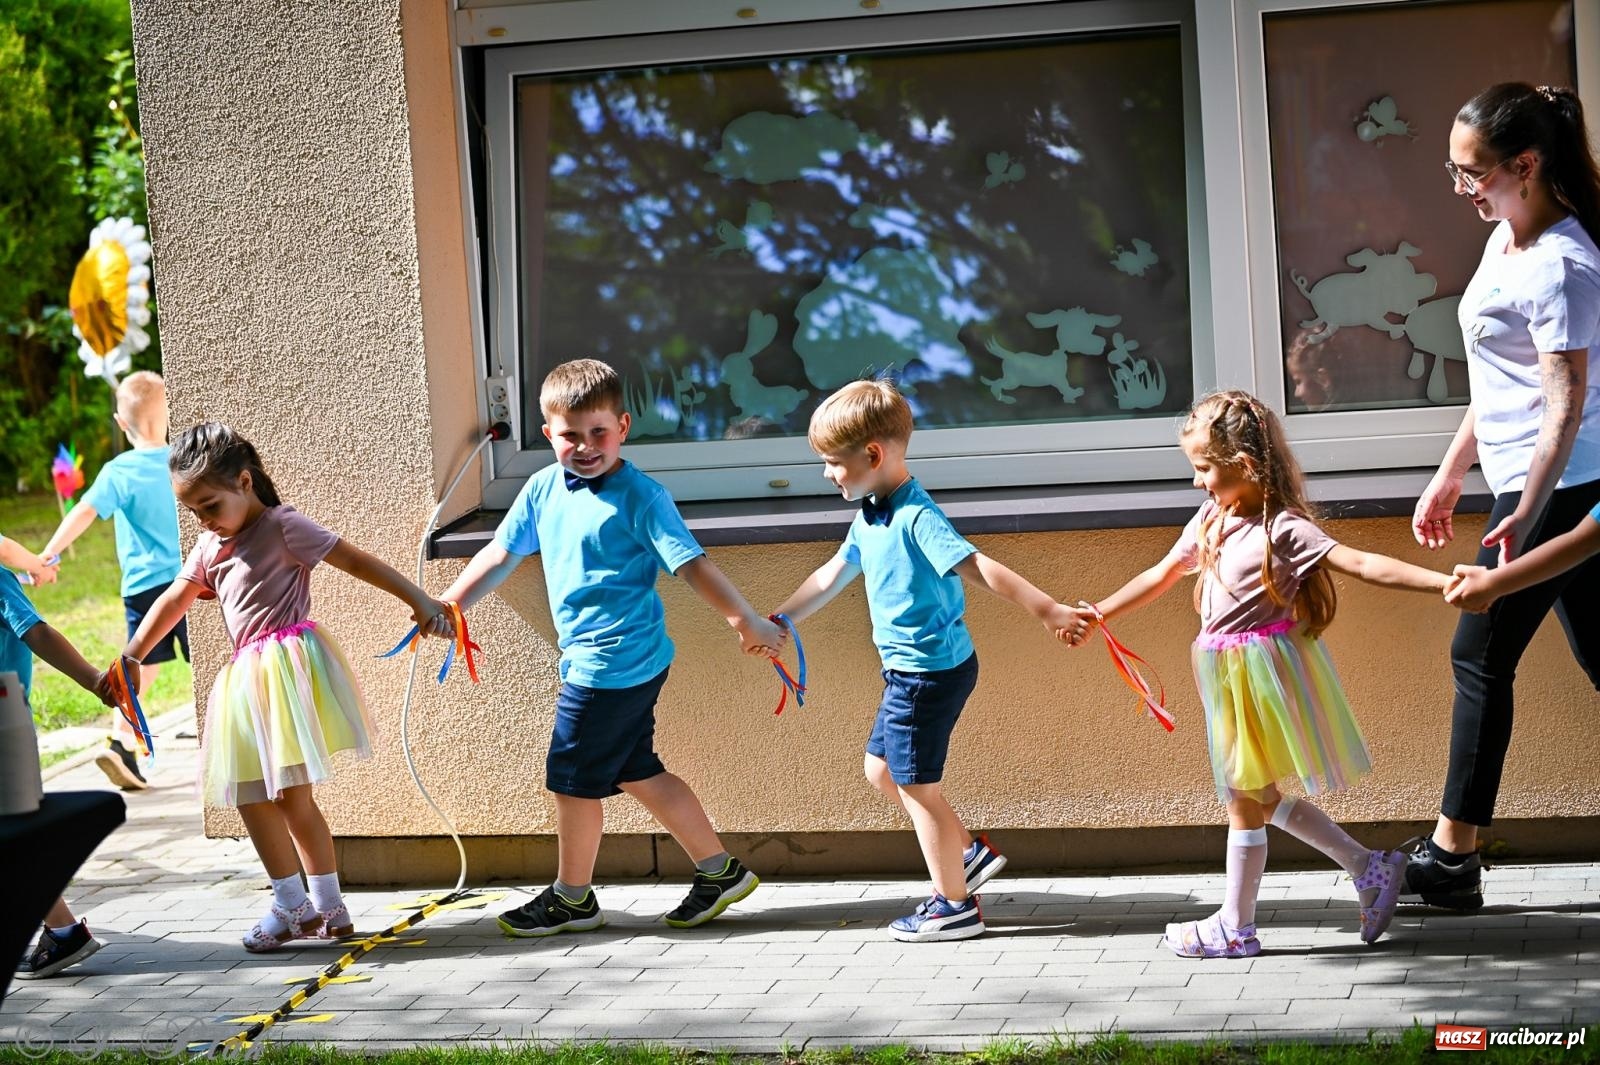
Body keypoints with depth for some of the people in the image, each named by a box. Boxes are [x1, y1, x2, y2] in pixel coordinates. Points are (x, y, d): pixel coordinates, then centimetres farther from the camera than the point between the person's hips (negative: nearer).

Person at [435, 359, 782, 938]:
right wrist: (446, 605, 10)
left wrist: (747, 621, -24)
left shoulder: (639, 498, -15)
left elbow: (691, 564, -20)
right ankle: (719, 869, 25)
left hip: (611, 665, -8)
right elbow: (501, 554, 14)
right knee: (636, 772, 16)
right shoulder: (543, 489, 6)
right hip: (604, 662, 8)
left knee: (572, 777, 3)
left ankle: (572, 898, 20)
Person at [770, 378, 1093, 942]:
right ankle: (970, 852, 29)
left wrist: (1048, 611, -37)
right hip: (909, 670, 10)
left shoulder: (916, 519, -23)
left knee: (916, 787, 1)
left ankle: (955, 906, 14)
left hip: (931, 672, -10)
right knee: (881, 768, 20)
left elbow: (980, 568, -31)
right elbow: (832, 575, 21)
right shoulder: (871, 518, 7)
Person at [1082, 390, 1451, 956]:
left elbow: (1361, 563, -25)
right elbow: (1161, 575, 19)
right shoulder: (1210, 521, 7)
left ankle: (1236, 927, 14)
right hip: (1231, 675, 9)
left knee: (1244, 798, 1)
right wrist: (1096, 614, 22)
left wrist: (1445, 582, -35)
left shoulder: (1282, 529, -18)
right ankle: (1369, 867, 24)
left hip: (1262, 669, -9)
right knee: (1259, 795, 15)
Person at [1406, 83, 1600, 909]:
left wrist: (1527, 509, -32)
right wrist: (1449, 477, 21)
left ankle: (1452, 857, 2)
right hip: (1532, 486, 10)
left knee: (1481, 653, -5)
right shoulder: (1506, 240, 10)